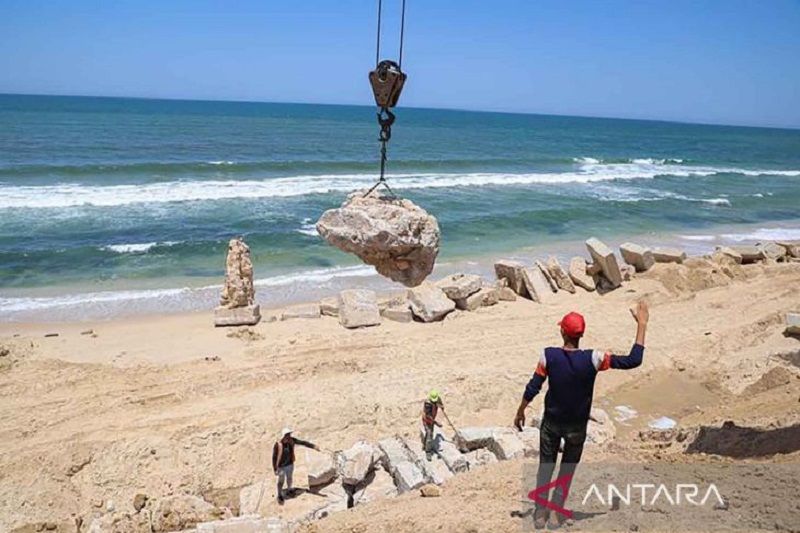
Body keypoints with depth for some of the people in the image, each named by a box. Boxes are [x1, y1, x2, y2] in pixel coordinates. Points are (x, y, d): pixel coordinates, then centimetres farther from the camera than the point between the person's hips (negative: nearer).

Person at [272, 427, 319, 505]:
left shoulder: (291, 440, -20)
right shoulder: (277, 445, -32)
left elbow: (302, 442, -15)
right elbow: (274, 457, -21)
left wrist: (313, 446, -23)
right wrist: (275, 469, -14)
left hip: (290, 464, 4)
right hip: (281, 466, -4)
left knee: (289, 478, 27)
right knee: (281, 481, 16)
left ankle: (289, 490, 54)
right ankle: (280, 496, 41)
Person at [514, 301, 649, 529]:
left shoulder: (549, 355, -20)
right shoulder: (593, 358, -22)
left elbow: (532, 388, -13)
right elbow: (633, 361, -18)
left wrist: (520, 411, 3)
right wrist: (642, 324, -14)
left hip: (551, 422, 0)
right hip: (577, 426, 0)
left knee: (545, 468, 18)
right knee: (567, 470, 20)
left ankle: (540, 514, 25)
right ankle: (556, 514, 27)